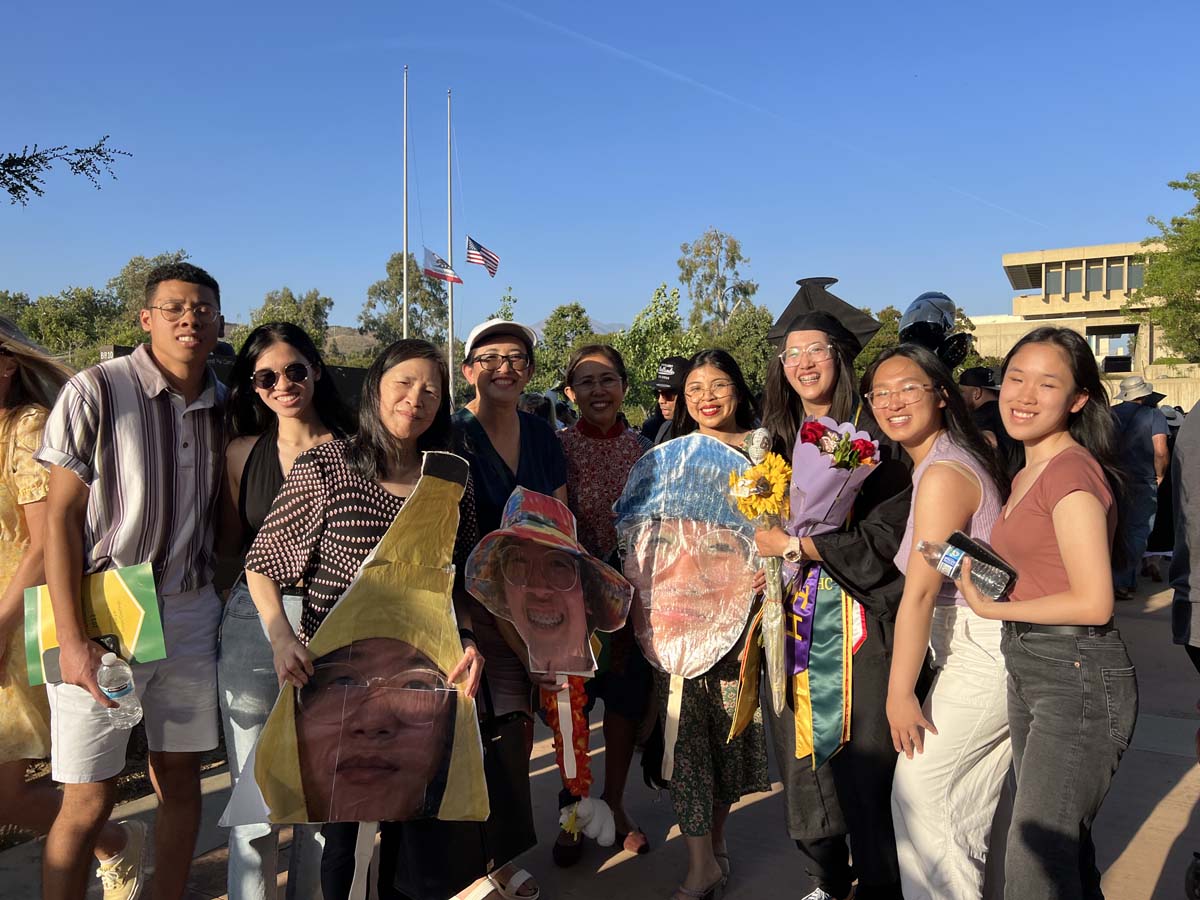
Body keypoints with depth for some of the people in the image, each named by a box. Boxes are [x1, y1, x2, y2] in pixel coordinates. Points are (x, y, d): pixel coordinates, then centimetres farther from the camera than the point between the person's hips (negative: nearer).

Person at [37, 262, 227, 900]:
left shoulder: (223, 407, 6)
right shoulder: (95, 392, -7)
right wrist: (72, 639, -13)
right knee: (89, 801, 0)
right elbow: (60, 518, -8)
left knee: (181, 777, 12)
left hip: (191, 614, 5)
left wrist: (231, 604, 6)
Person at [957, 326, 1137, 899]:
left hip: (1078, 676, -9)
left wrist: (993, 608, -12)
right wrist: (983, 578, 1)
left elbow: (1093, 603, -20)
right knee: (1064, 850, 22)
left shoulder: (1072, 471, -16)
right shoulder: (1026, 475, 13)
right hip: (1029, 670, 9)